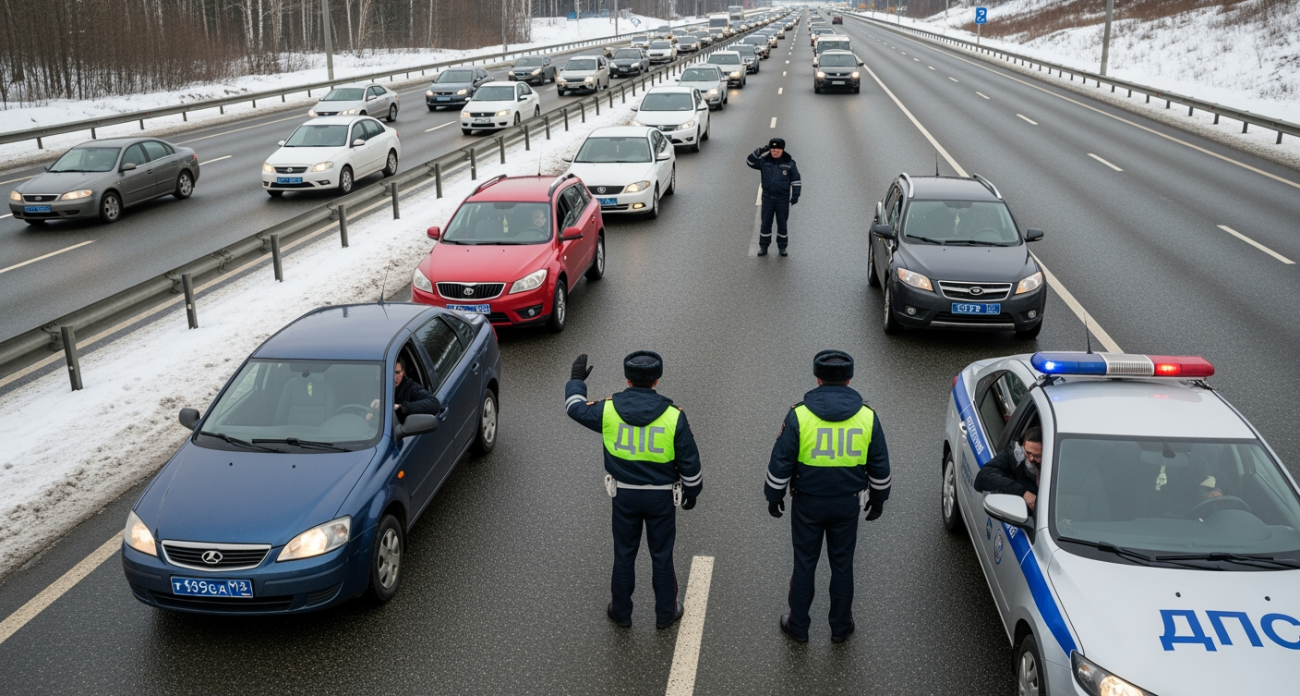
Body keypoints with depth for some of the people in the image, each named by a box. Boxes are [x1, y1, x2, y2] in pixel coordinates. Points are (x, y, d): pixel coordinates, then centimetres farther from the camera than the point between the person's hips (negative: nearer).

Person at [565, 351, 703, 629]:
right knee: (662, 556, 15)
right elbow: (689, 461, -7)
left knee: (624, 555, 17)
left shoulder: (609, 410, -12)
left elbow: (576, 407, 9)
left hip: (624, 496, 1)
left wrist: (576, 380, 27)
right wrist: (692, 491, 10)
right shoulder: (673, 416, -15)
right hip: (661, 498, -1)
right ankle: (665, 613, 30)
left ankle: (621, 612, 32)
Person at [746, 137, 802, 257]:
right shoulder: (764, 161, -2)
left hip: (783, 198, -1)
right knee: (765, 223, 6)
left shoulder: (789, 163, -5)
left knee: (782, 223, 8)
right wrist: (759, 152, -19)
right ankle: (763, 247, 16)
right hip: (767, 197, 1)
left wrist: (795, 195, -3)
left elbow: (796, 180, 0)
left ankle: (782, 247, 21)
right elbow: (750, 162, -6)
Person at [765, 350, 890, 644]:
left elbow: (781, 462, -9)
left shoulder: (799, 415, -14)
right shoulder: (867, 416, -7)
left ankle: (798, 625, 26)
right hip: (847, 504, 2)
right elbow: (880, 465, 2)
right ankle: (840, 627, 29)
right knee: (842, 564, 16)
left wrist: (774, 497, 5)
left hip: (808, 502, -2)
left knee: (804, 563, 13)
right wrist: (878, 498, 17)